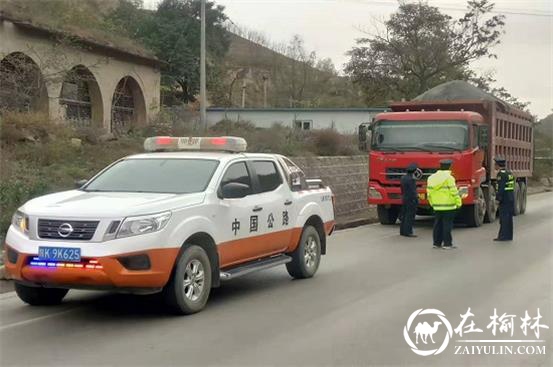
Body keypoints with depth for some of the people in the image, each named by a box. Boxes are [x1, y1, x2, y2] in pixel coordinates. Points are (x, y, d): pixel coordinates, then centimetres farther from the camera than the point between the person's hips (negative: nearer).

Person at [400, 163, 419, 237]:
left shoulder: (403, 177, 9)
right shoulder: (411, 179, -19)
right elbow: (413, 191, -20)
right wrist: (416, 200, -15)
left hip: (404, 198, 9)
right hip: (411, 200, -9)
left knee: (404, 215, 14)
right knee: (410, 216, -6)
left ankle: (402, 231, 19)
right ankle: (408, 232, -6)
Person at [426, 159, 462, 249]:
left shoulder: (431, 178, 9)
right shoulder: (449, 178, -11)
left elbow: (429, 193, 12)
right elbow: (454, 192, -13)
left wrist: (432, 203, 22)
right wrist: (458, 203, -4)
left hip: (436, 206, 6)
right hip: (448, 206, -6)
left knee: (437, 225, 11)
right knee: (447, 225, -2)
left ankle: (437, 243, 15)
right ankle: (447, 244, -1)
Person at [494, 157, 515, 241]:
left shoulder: (501, 174, -14)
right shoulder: (509, 173, 15)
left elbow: (501, 188, -21)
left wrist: (498, 198, -20)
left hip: (505, 199, -9)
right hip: (511, 198, 9)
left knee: (504, 217, -8)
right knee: (508, 217, 12)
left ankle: (504, 236, -8)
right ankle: (508, 236, 15)